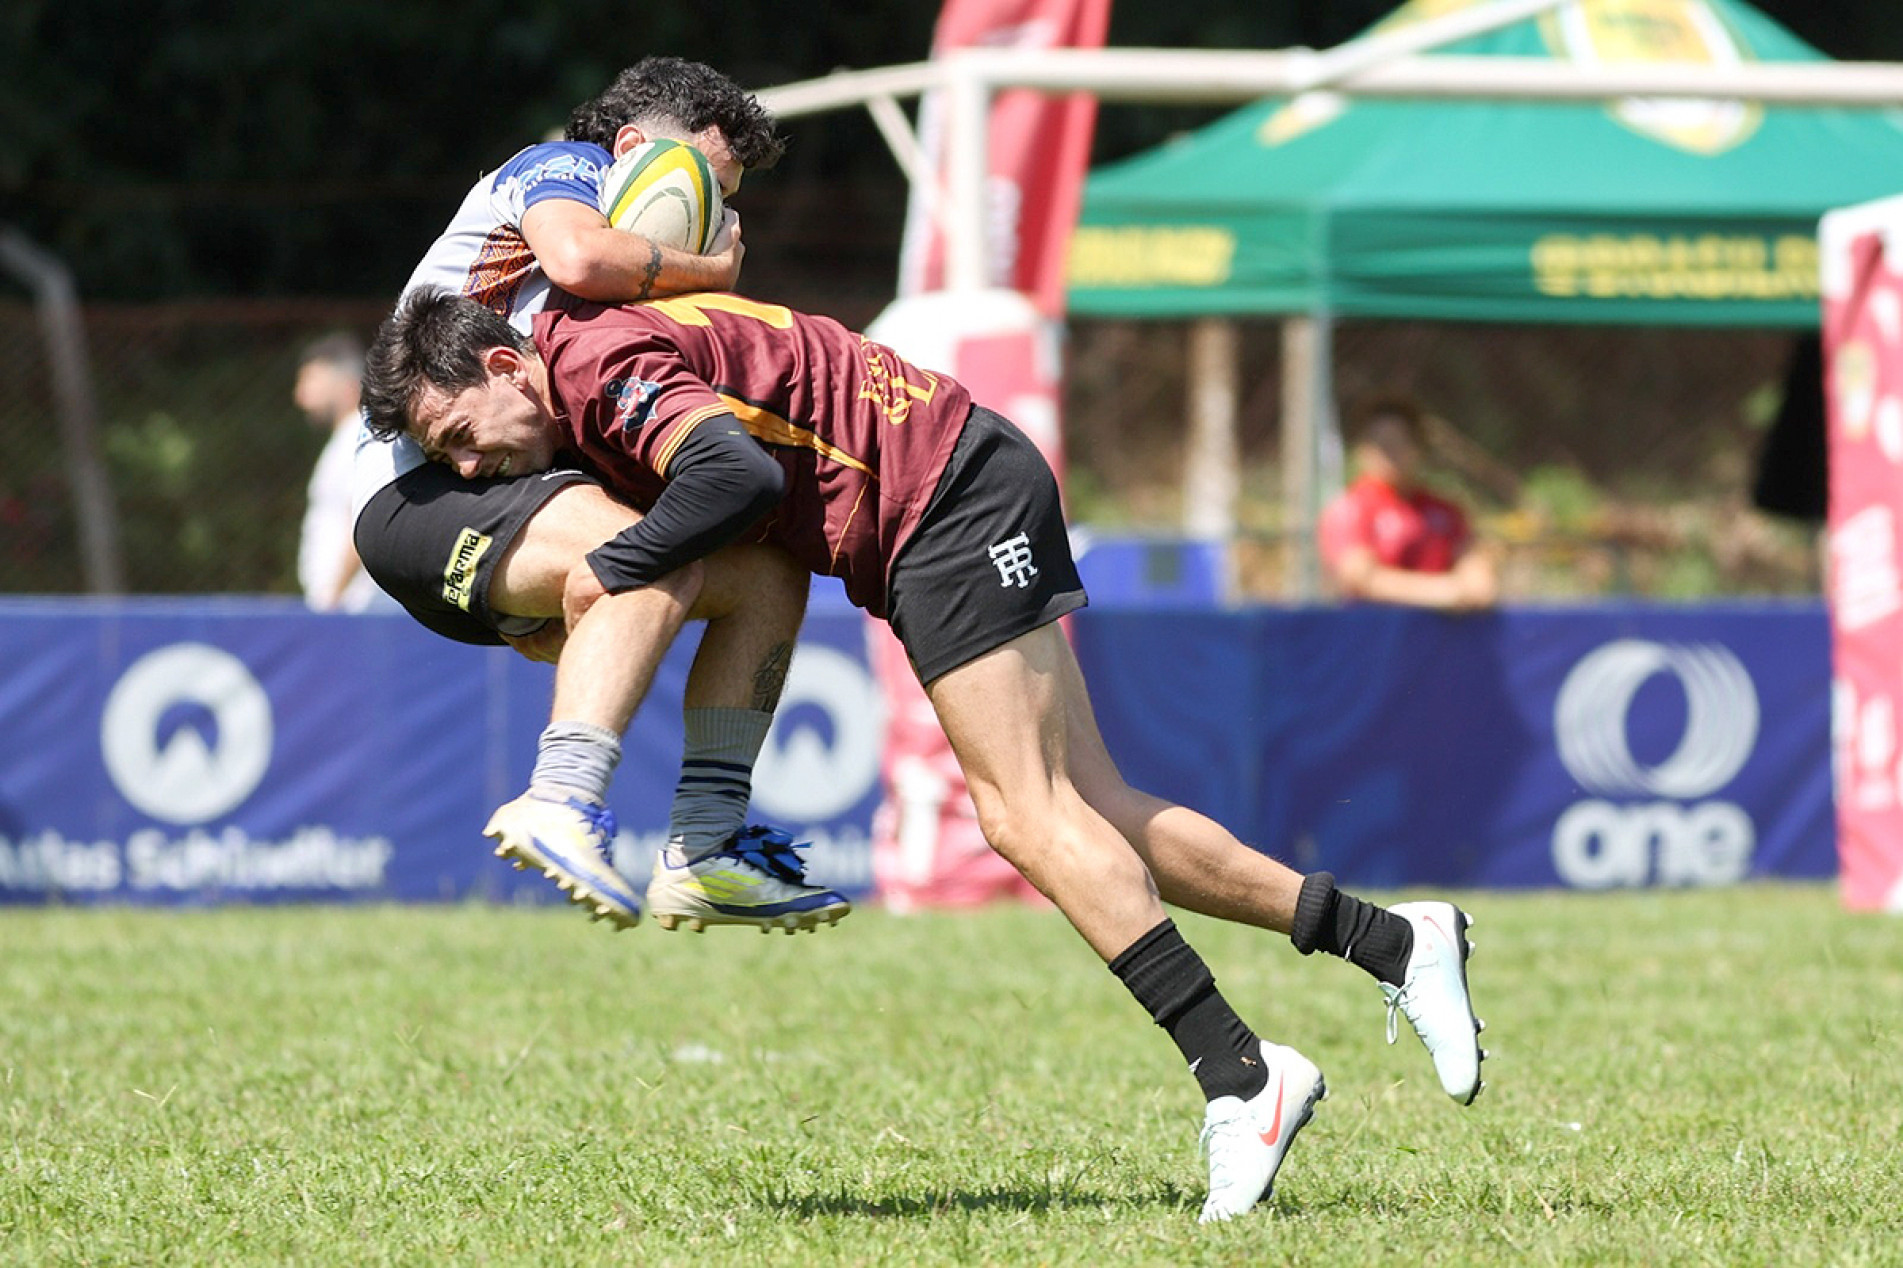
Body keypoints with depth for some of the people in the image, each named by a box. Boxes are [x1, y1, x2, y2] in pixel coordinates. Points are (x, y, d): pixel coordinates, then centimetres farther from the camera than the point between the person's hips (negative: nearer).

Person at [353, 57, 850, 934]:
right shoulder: (564, 166, 2)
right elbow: (580, 257, -22)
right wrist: (711, 270, -6)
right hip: (420, 489, -10)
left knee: (767, 575, 4)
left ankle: (702, 852, -6)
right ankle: (560, 804, -45)